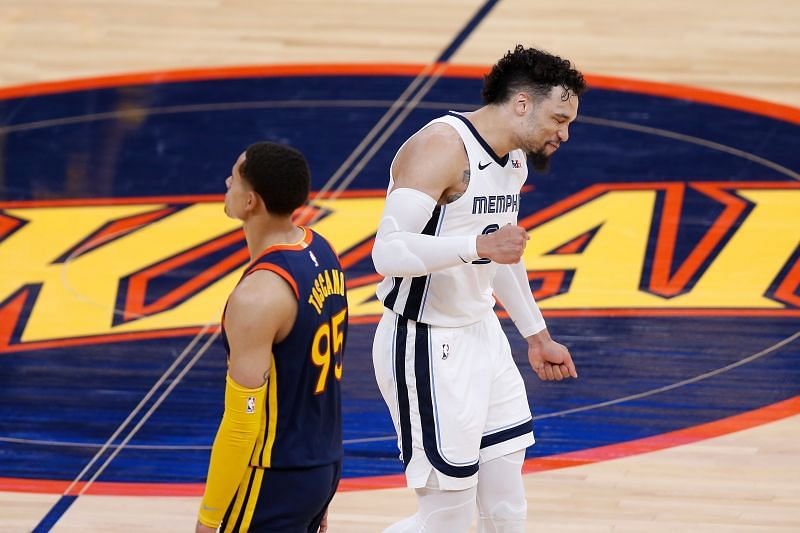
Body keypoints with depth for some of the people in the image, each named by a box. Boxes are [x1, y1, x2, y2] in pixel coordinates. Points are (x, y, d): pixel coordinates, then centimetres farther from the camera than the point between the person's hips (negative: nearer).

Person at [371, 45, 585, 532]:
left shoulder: (514, 159, 8)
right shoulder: (442, 147, -21)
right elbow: (388, 251, -31)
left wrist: (538, 336, 31)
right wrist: (479, 245, -42)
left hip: (481, 336, 9)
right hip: (427, 348, -9)